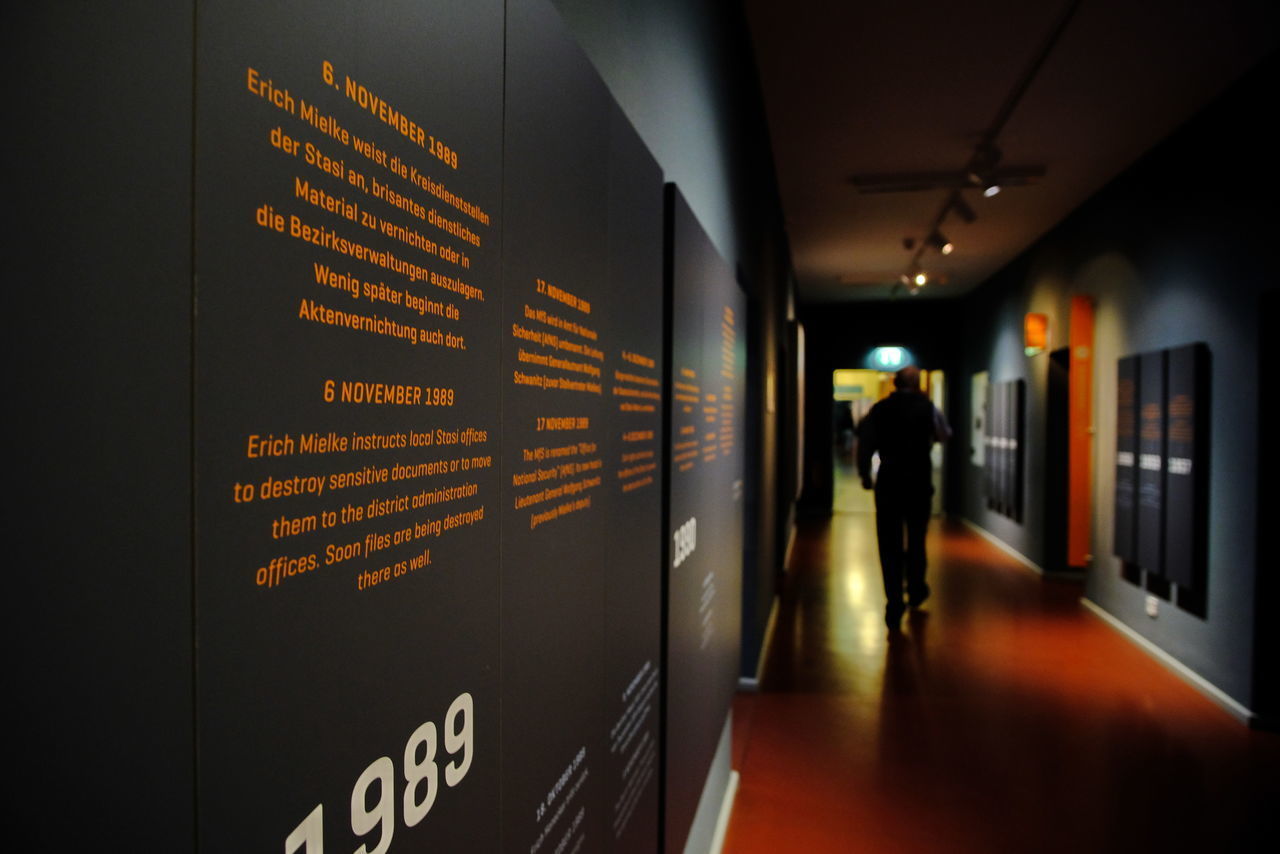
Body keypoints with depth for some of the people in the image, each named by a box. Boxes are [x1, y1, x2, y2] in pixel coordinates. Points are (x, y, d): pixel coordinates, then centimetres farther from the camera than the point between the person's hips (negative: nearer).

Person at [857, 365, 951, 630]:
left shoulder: (880, 409, -1)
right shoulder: (927, 408, -2)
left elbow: (865, 442, -1)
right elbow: (944, 435, 14)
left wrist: (865, 474, 9)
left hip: (888, 482, 0)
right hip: (919, 482, 1)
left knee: (889, 544, 2)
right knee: (916, 538, 18)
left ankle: (894, 604, -3)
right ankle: (916, 591, 34)